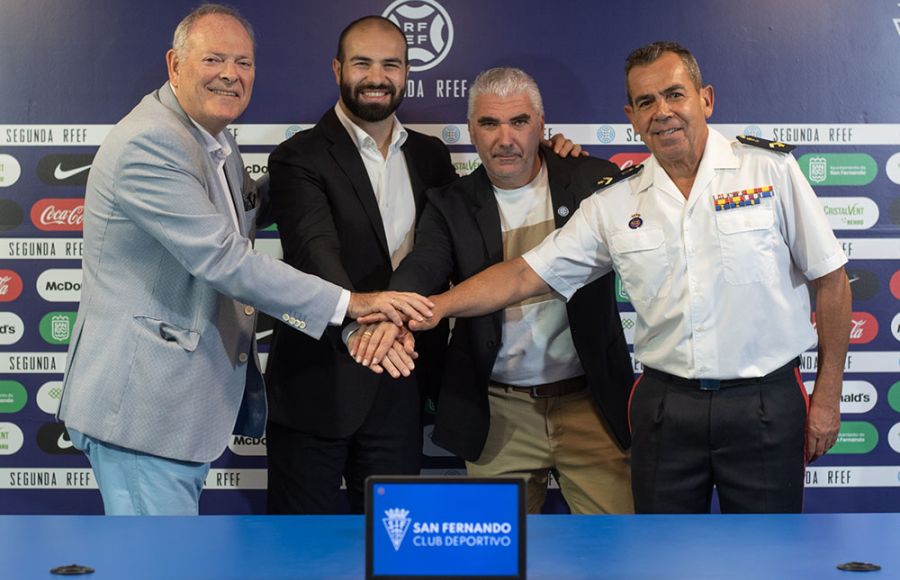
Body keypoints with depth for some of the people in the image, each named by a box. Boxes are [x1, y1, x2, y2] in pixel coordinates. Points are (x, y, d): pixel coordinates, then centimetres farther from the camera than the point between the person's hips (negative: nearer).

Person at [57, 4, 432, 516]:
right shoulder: (148, 144, -20)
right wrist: (349, 303, -24)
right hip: (143, 403, -10)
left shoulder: (217, 142, 12)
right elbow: (223, 260, -26)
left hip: (190, 398, 10)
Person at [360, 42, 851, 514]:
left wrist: (827, 395, -1)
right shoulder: (613, 205, 2)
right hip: (665, 405, 2)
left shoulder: (770, 168, -3)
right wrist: (437, 306, -12)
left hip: (765, 405, -2)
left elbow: (830, 280, 0)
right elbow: (525, 275, 1)